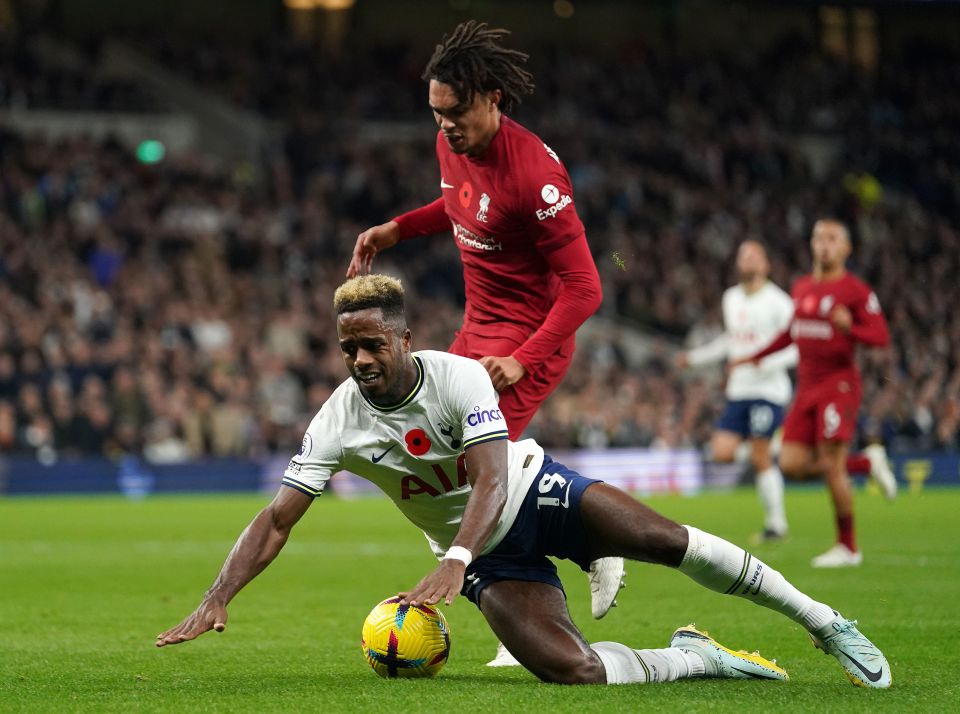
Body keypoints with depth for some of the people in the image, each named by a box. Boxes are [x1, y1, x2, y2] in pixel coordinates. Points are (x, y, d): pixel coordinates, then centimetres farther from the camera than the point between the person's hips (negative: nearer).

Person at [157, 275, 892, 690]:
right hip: (488, 556, 0)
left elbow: (492, 478, -31)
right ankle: (696, 659, -2)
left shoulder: (458, 376, -21)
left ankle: (821, 620, -1)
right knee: (571, 669, -26)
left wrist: (454, 561, -48)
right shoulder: (338, 421, -15)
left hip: (536, 491, 0)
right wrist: (217, 599, -26)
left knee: (666, 539, -19)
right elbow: (277, 520, -13)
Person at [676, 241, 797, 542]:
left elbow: (797, 348, -12)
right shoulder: (731, 298, 13)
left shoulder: (777, 301, -9)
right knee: (722, 452, -6)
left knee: (760, 457, -8)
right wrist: (695, 357, 26)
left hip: (768, 389, -6)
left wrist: (765, 362, -23)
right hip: (738, 390, 6)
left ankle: (776, 522, 5)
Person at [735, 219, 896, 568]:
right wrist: (754, 357, 31)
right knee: (792, 464, -2)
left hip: (838, 384, -7)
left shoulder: (856, 291, -7)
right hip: (806, 386, 7)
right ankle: (868, 462, 19)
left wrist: (850, 327, -33)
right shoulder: (801, 288, 13)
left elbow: (881, 336, -15)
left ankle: (848, 548, 3)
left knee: (831, 465, -12)